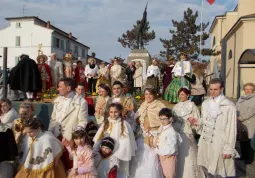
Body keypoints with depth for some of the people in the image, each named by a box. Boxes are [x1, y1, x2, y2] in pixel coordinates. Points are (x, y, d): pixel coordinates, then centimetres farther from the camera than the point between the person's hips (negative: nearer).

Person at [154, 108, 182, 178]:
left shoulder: (171, 132, -23)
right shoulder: (161, 128, 2)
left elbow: (171, 149, -26)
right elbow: (157, 141, 12)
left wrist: (158, 150, -18)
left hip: (169, 157, -7)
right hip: (161, 156, 8)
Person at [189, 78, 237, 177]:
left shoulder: (229, 106, -13)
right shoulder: (205, 103, 7)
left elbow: (231, 129, -12)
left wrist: (229, 149, -12)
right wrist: (198, 122, -5)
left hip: (220, 145, -5)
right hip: (205, 142, 6)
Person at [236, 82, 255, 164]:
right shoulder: (241, 98, 15)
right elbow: (237, 108, 10)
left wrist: (241, 118, -18)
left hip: (248, 123, -6)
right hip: (240, 123, 6)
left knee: (246, 141, -3)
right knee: (241, 140, 12)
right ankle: (243, 155, 28)